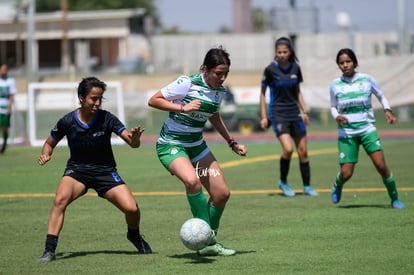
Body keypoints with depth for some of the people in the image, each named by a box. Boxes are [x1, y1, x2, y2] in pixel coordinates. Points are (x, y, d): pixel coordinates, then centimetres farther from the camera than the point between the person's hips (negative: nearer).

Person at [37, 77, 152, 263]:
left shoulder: (107, 119, -12)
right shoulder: (67, 122, -10)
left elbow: (133, 144, -15)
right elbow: (50, 143, 7)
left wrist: (135, 137, -38)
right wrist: (45, 154, -15)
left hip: (105, 171, 0)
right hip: (77, 170, 0)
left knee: (131, 208, -16)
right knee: (60, 199, -31)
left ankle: (134, 235, 20)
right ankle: (49, 250, -28)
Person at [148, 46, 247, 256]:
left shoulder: (220, 91, 2)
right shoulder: (187, 83, -19)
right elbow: (153, 100, -16)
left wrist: (232, 143, 22)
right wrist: (182, 108, -25)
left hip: (197, 146, 7)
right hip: (171, 144, -7)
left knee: (222, 193, 1)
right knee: (192, 180, -34)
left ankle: (210, 243, 18)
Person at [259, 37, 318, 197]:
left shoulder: (295, 68, 3)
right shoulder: (270, 69, -8)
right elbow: (262, 93, 1)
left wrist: (304, 111, 10)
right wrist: (263, 116, -2)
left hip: (294, 113, 4)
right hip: (278, 114, -4)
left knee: (303, 151, 4)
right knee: (288, 149, -19)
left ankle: (307, 186, 16)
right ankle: (283, 182, 3)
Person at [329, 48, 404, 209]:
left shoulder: (367, 80, -2)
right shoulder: (335, 85, 0)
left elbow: (381, 97, 13)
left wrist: (387, 110, -6)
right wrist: (337, 116, -9)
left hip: (367, 129, 0)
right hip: (346, 133, 0)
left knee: (381, 165, -15)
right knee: (346, 173, -6)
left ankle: (395, 199, 3)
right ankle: (337, 187, 32)